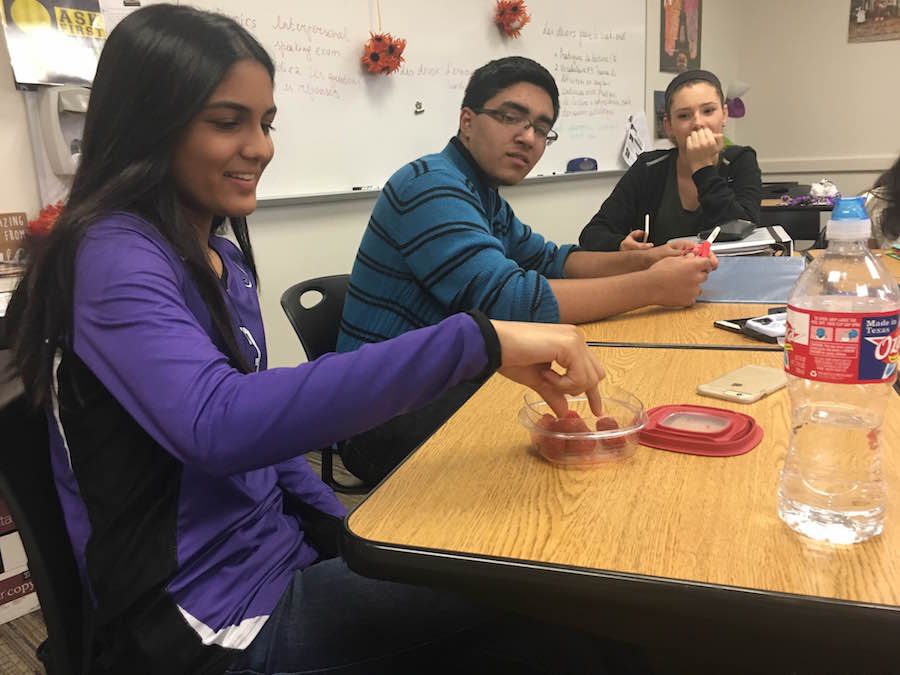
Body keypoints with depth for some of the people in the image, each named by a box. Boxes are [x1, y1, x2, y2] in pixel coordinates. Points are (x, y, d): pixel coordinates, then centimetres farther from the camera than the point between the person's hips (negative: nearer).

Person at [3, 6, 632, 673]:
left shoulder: (221, 257, 9)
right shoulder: (115, 255, -19)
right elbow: (219, 425, -38)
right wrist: (475, 340, -40)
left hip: (282, 552, 8)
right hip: (214, 620, -7)